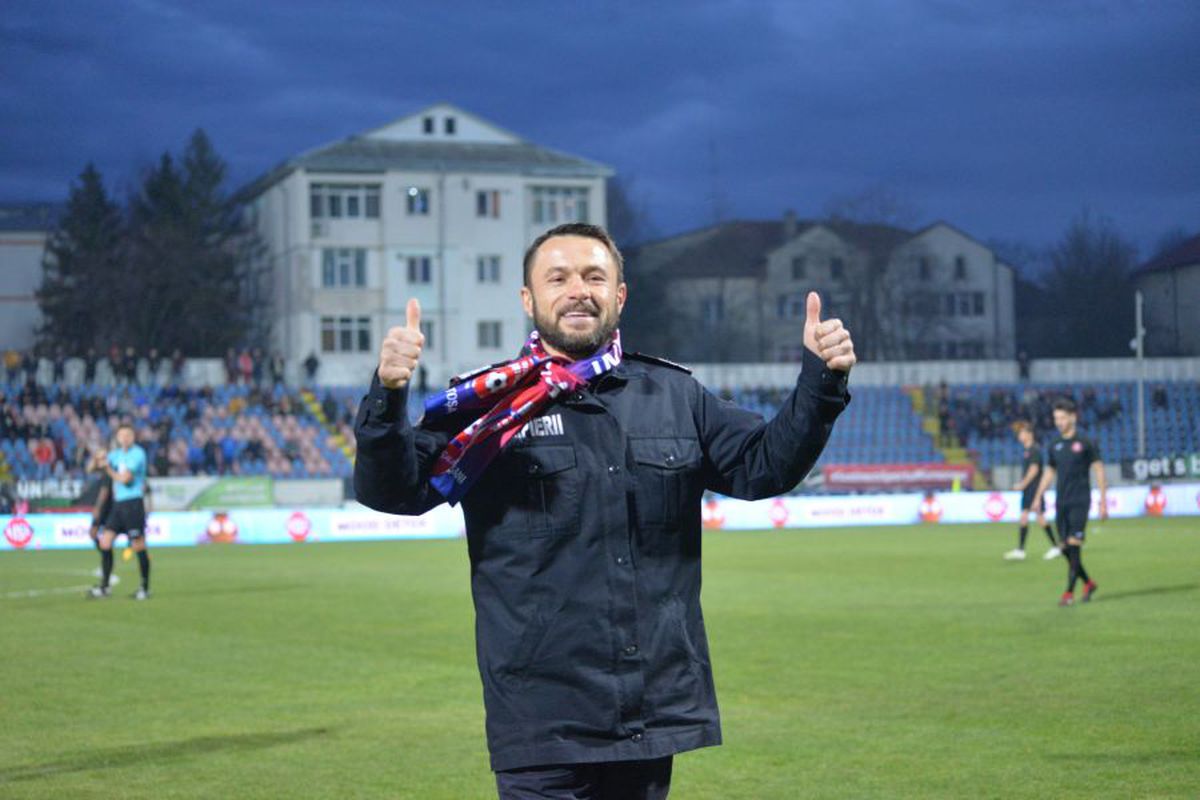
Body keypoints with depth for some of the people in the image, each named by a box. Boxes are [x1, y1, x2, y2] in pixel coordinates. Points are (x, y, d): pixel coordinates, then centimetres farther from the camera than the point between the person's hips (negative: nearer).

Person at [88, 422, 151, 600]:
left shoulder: (137, 454, -8)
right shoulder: (116, 453, 15)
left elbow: (125, 478, -15)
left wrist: (110, 471, 0)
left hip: (133, 503, -7)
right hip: (117, 504, 7)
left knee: (138, 546, -4)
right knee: (105, 542, 0)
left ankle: (145, 588, 6)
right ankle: (104, 587, 4)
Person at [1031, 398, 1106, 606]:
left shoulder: (1085, 443, -3)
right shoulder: (1054, 446, 12)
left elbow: (1099, 470, -1)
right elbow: (1049, 473, 21)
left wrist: (1103, 502, -4)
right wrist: (1038, 498, 14)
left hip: (1080, 502, -5)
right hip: (1061, 503, 5)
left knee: (1074, 545, -12)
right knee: (1065, 548, 5)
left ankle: (1069, 592, -10)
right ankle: (1089, 583, 23)